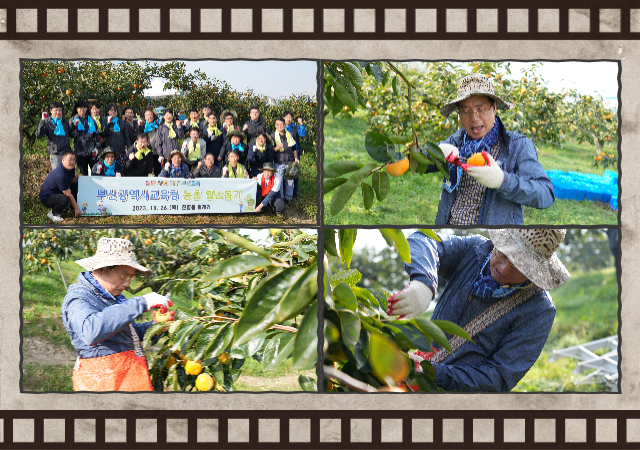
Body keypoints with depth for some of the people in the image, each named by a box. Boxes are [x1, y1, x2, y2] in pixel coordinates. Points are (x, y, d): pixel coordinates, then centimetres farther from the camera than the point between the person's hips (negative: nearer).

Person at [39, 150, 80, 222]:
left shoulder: (71, 168, -4)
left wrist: (77, 178, -9)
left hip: (57, 192, 10)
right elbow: (68, 194, -26)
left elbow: (72, 180, 15)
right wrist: (76, 208, -18)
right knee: (65, 199, -36)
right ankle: (53, 213, -8)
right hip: (46, 198, -10)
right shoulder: (60, 175, -32)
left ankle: (72, 208, 15)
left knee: (76, 184, 5)